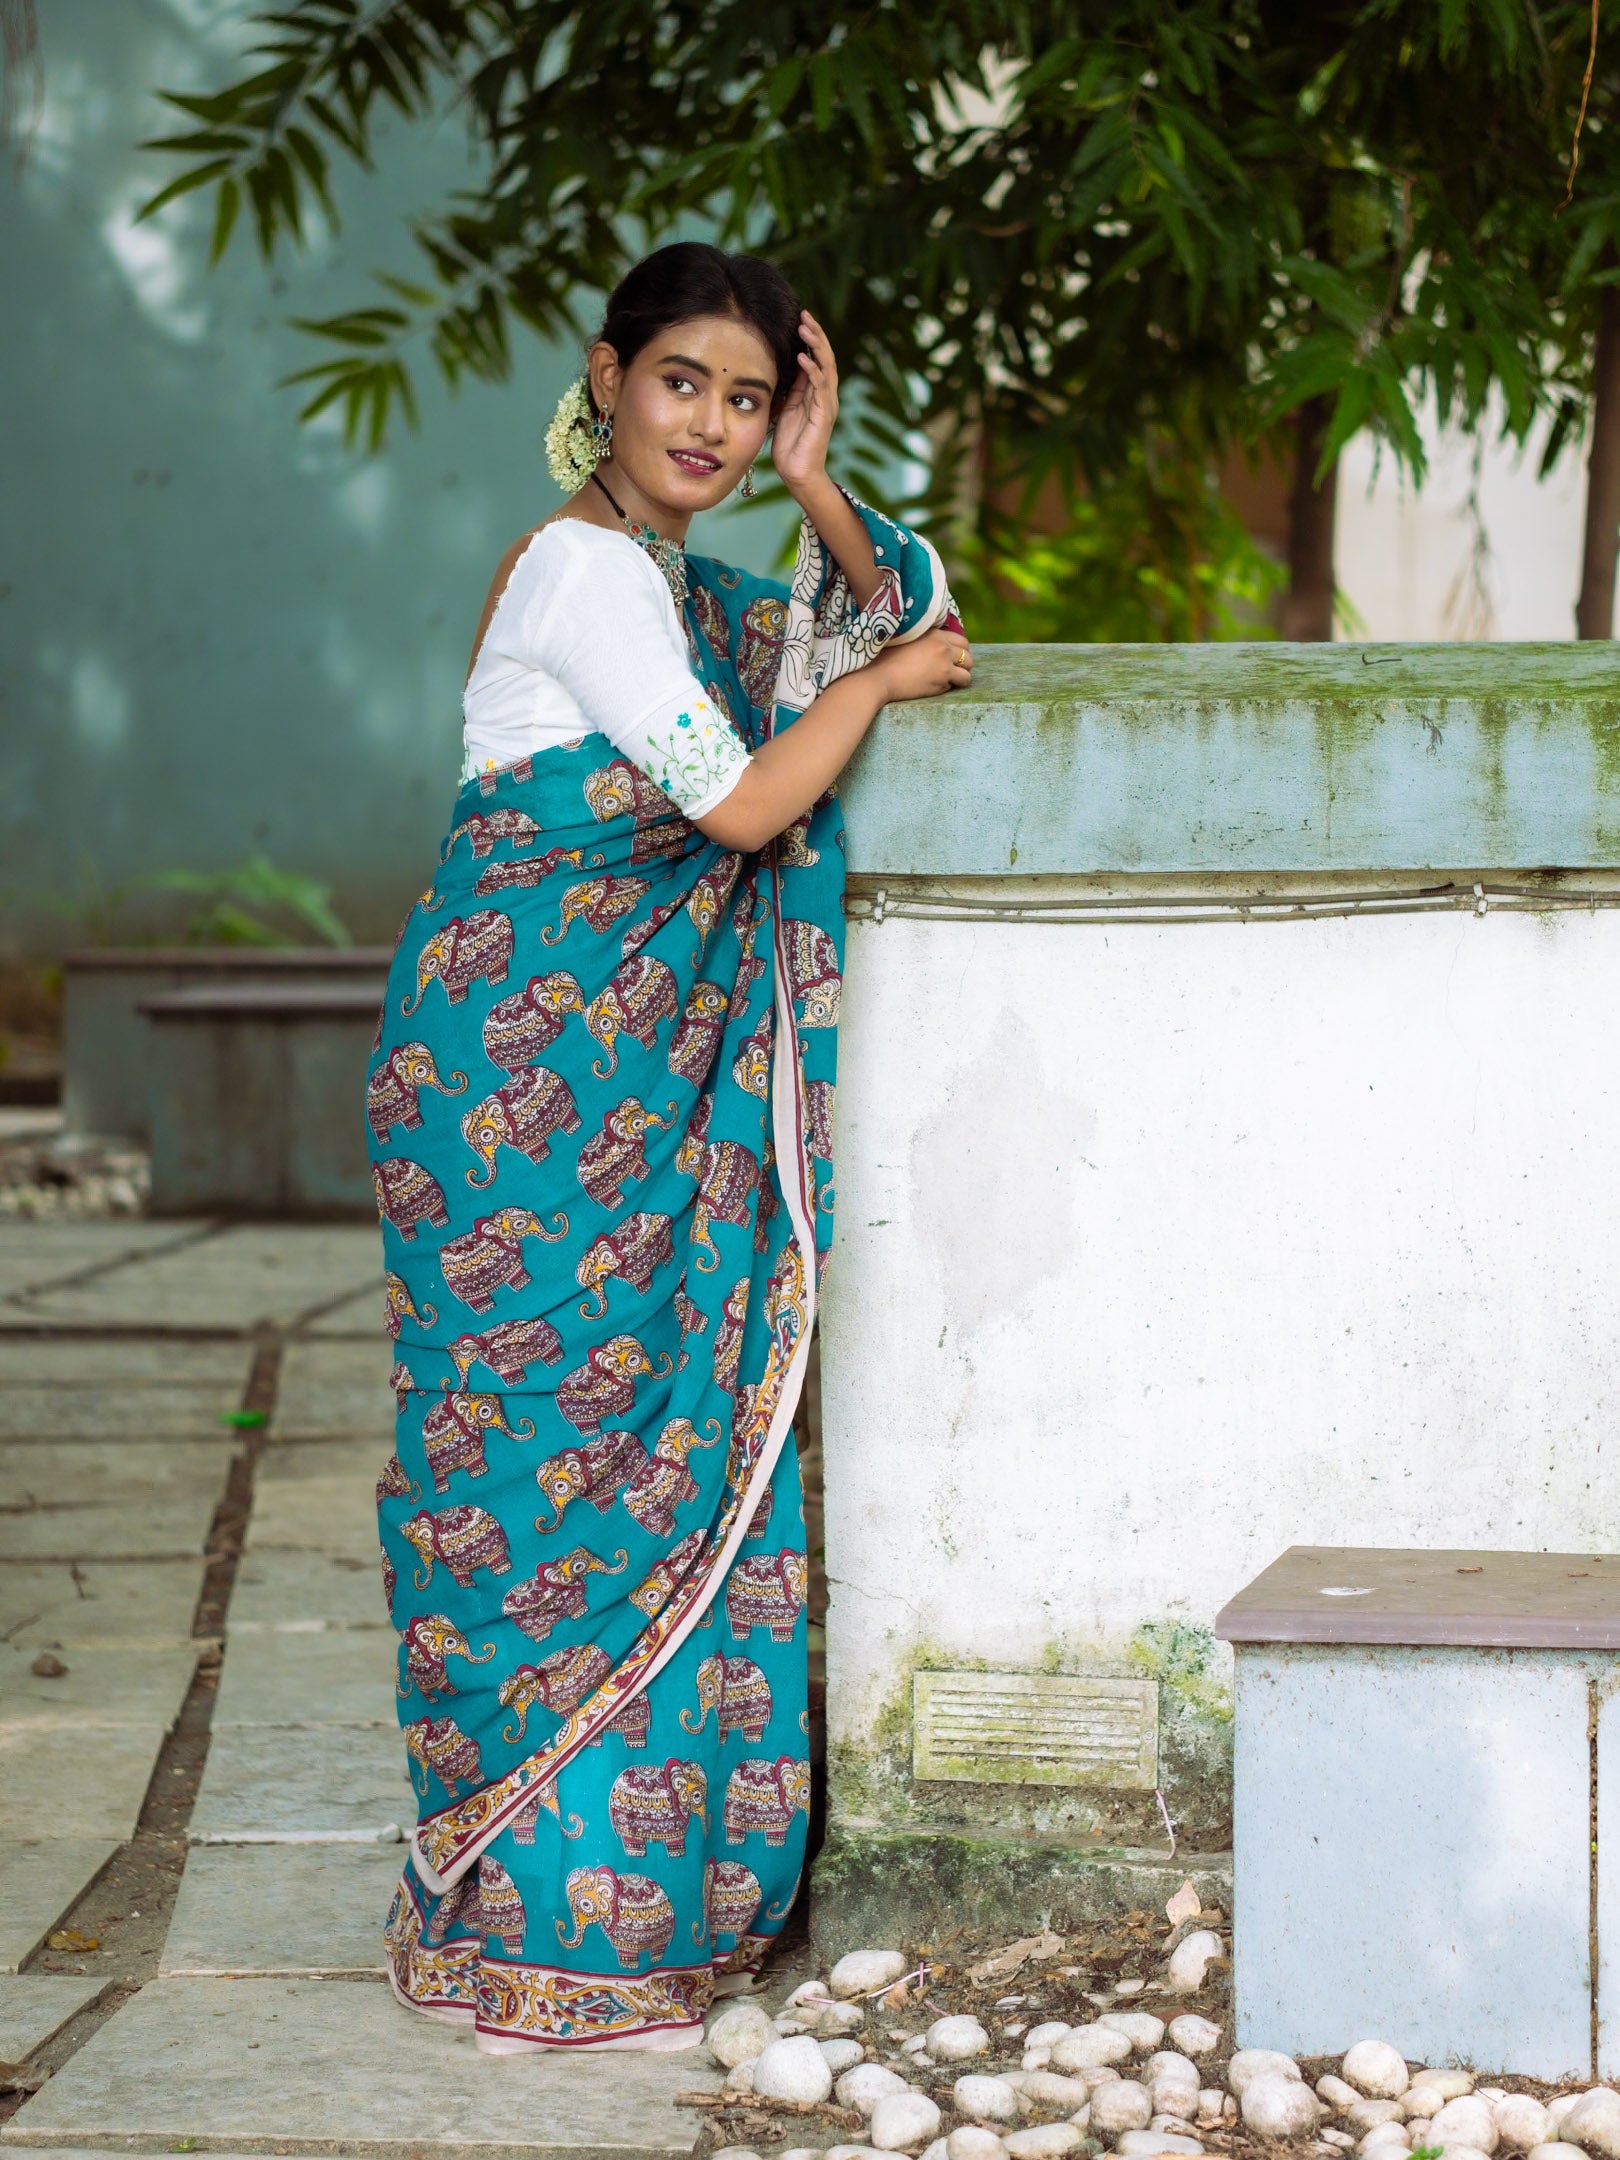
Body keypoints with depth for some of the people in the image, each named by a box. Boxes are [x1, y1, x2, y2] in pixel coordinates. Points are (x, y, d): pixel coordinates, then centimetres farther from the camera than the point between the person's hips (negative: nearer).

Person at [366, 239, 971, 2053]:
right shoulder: (584, 566, -12)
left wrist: (812, 480, 9)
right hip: (535, 1063, -9)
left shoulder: (663, 575, 16)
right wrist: (875, 681, 0)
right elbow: (745, 802, -14)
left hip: (629, 1069, 9)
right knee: (562, 1449, -6)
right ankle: (552, 1926, 1)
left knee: (667, 1441, 9)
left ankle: (576, 1897, 16)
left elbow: (909, 613, 23)